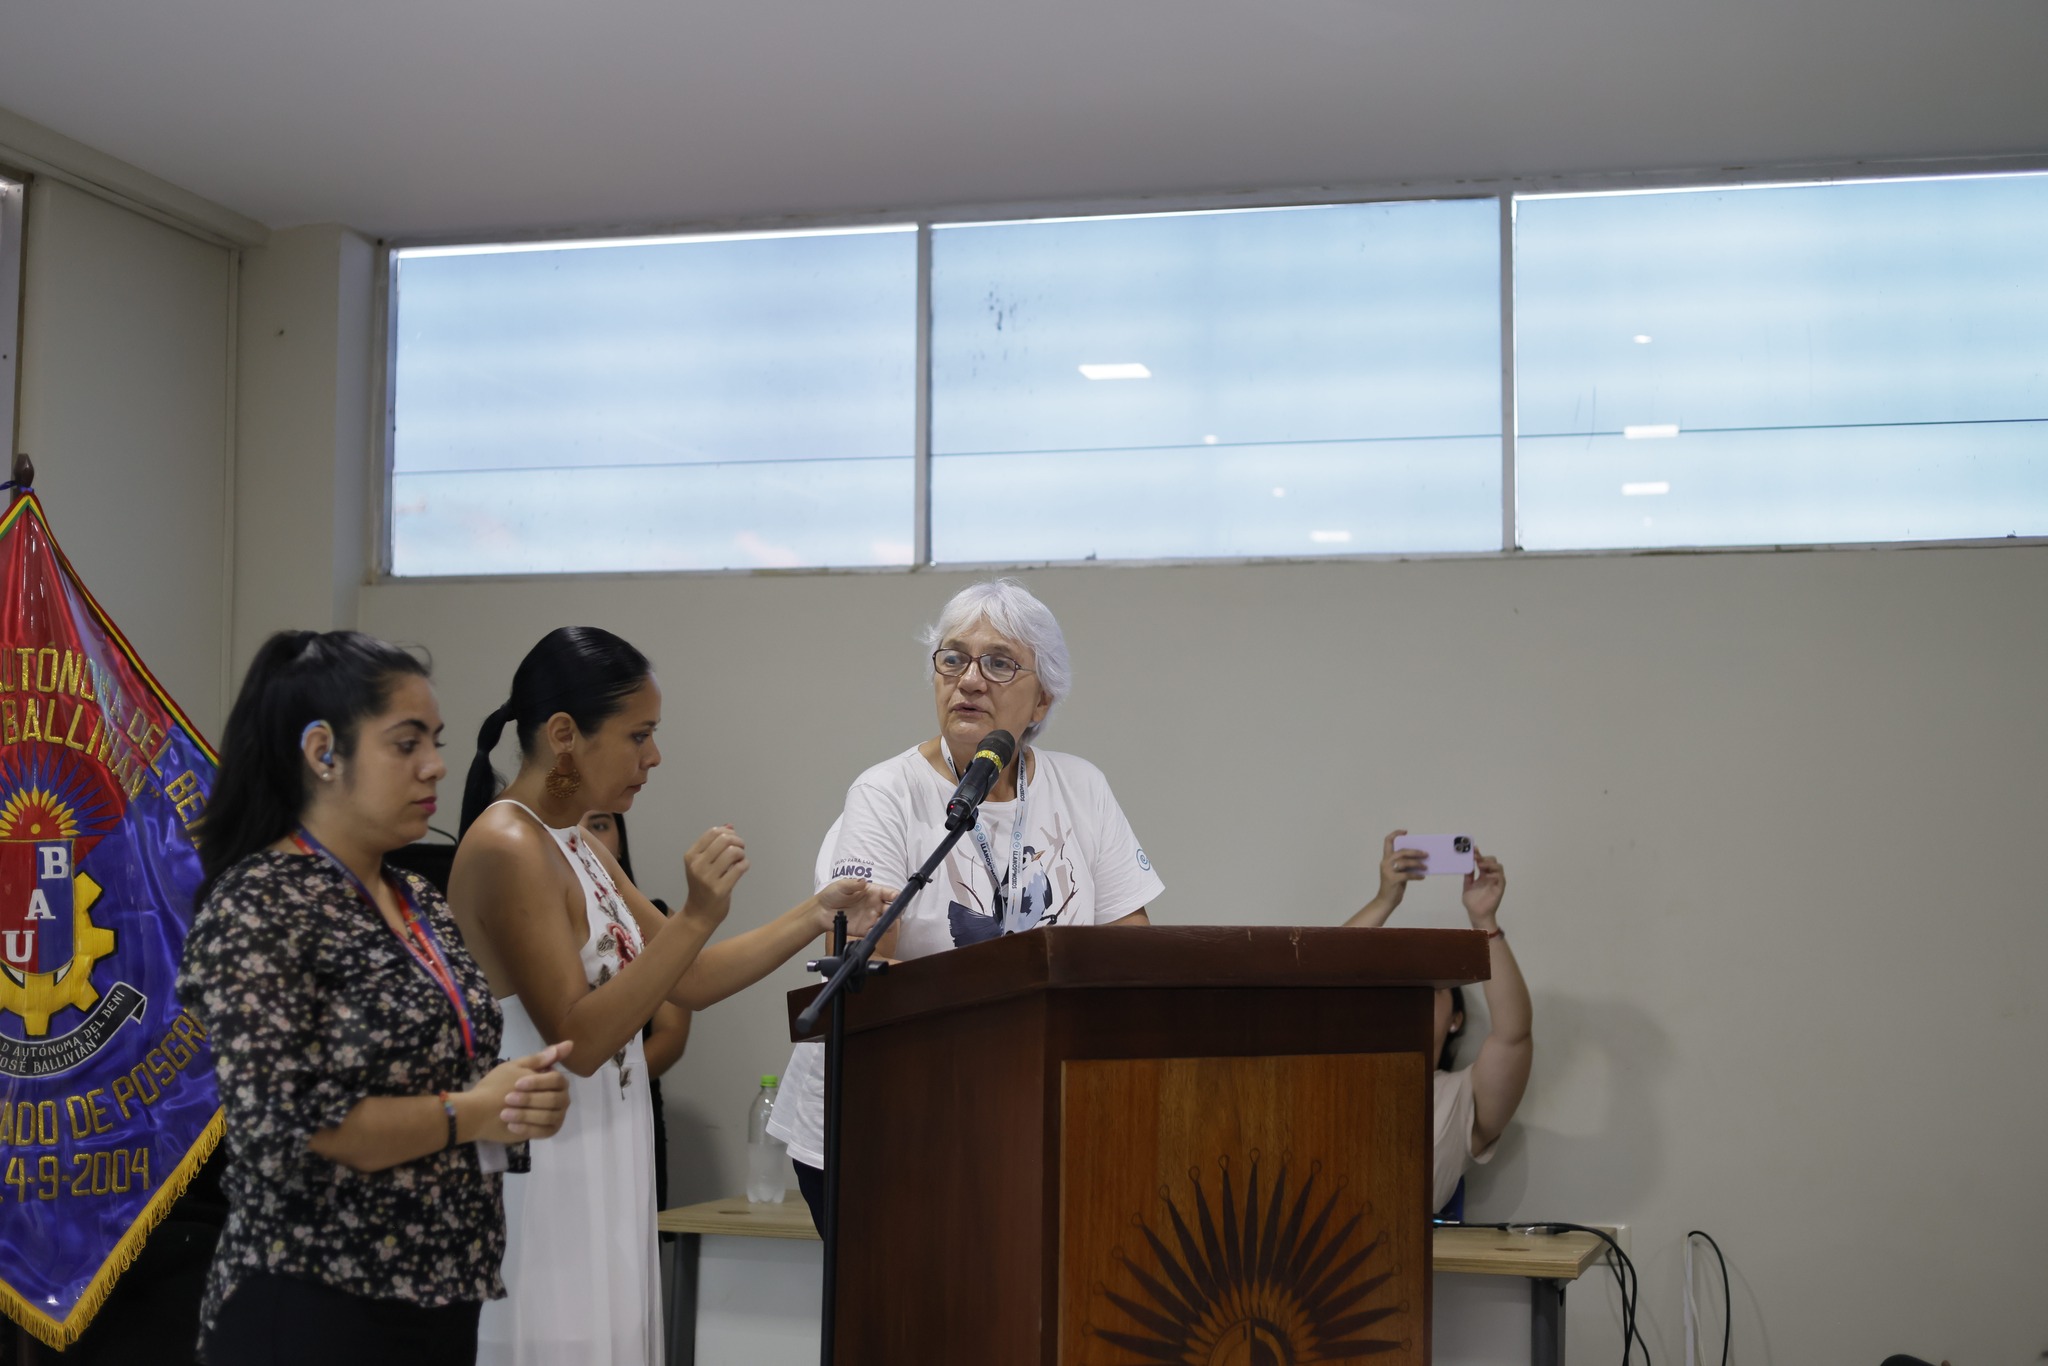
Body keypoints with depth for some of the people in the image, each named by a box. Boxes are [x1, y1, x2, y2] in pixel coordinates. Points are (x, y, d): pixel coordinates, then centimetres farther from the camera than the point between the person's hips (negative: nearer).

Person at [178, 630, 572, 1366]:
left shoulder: (421, 904, 11)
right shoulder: (259, 906, -13)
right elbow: (283, 1126, -21)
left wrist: (524, 1096, -2)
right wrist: (468, 1112, -14)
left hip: (439, 1302, 8)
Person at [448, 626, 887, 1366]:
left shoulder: (582, 852, 14)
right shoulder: (505, 849, -15)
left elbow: (689, 981, 17)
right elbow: (579, 1038, -19)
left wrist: (817, 914, 11)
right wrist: (697, 916, -24)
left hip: (602, 1175, 9)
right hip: (542, 1184, -9)